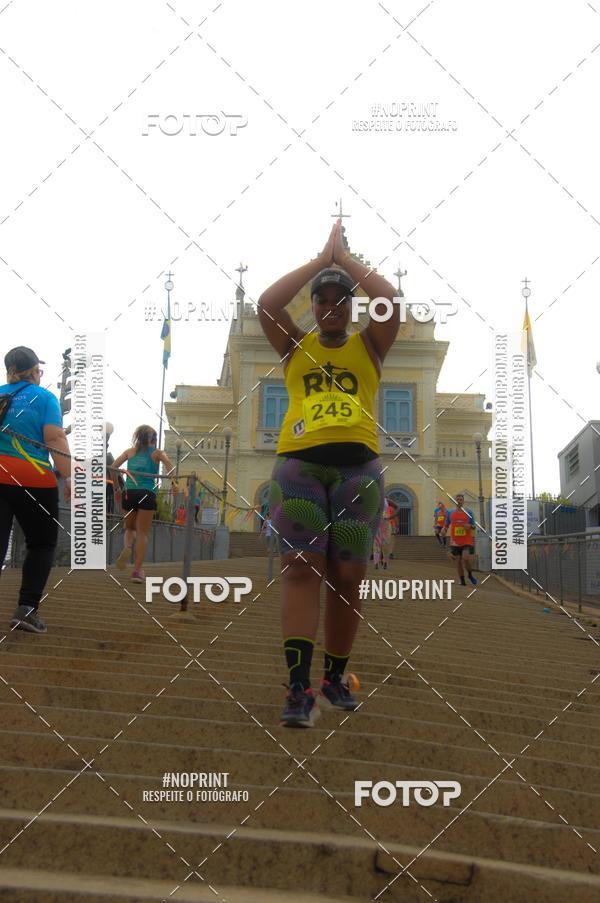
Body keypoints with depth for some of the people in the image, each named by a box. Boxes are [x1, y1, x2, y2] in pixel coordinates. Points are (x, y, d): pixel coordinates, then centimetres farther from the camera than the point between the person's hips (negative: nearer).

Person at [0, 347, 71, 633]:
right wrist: (68, 477, -14)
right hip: (33, 480, -4)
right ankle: (26, 609, 2)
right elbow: (55, 439, -12)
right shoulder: (44, 397, -1)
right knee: (42, 544, 11)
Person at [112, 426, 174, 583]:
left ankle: (127, 547, -10)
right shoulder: (157, 453, 11)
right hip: (147, 494, -2)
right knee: (143, 533, 4)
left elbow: (113, 467, 9)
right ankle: (137, 570, -5)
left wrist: (117, 489, 16)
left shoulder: (130, 451, 17)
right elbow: (169, 466, -10)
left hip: (128, 493, 2)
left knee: (130, 528, 22)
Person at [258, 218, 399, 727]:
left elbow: (389, 299, 0)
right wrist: (322, 258, 8)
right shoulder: (296, 346, 17)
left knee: (347, 577, 2)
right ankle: (300, 689, -15)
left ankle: (335, 679, 15)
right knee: (301, 568, -12)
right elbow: (267, 303, 0)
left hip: (359, 466, 1)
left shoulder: (368, 347, 17)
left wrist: (345, 257, 10)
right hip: (298, 463, -1)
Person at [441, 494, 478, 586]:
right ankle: (462, 581, 13)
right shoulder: (450, 513, 7)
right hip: (455, 542, 2)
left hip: (467, 541, -2)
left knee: (466, 558, -19)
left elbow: (473, 526, 6)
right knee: (458, 562, 2)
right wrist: (444, 530, -7)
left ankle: (470, 575, 7)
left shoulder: (469, 513, 3)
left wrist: (470, 526, -17)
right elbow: (446, 525, 15)